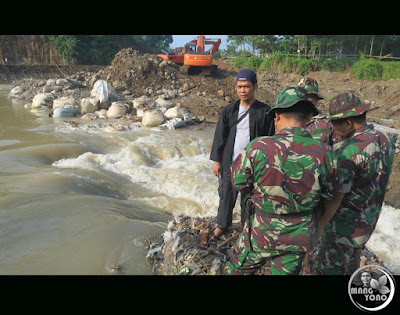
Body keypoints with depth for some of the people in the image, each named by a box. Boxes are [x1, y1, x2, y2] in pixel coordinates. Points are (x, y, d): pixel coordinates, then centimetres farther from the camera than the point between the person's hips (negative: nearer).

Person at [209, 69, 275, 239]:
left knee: (248, 198, 10)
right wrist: (216, 160, 1)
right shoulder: (228, 110, 3)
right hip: (229, 163, 2)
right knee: (226, 195, 12)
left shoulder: (265, 112, -3)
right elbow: (220, 136, 5)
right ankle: (222, 224, 34)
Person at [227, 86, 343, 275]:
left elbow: (239, 184, -9)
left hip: (261, 233, -2)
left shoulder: (258, 148, -25)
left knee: (238, 269, 24)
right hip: (299, 239, 3)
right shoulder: (325, 153, -17)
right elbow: (332, 201, -2)